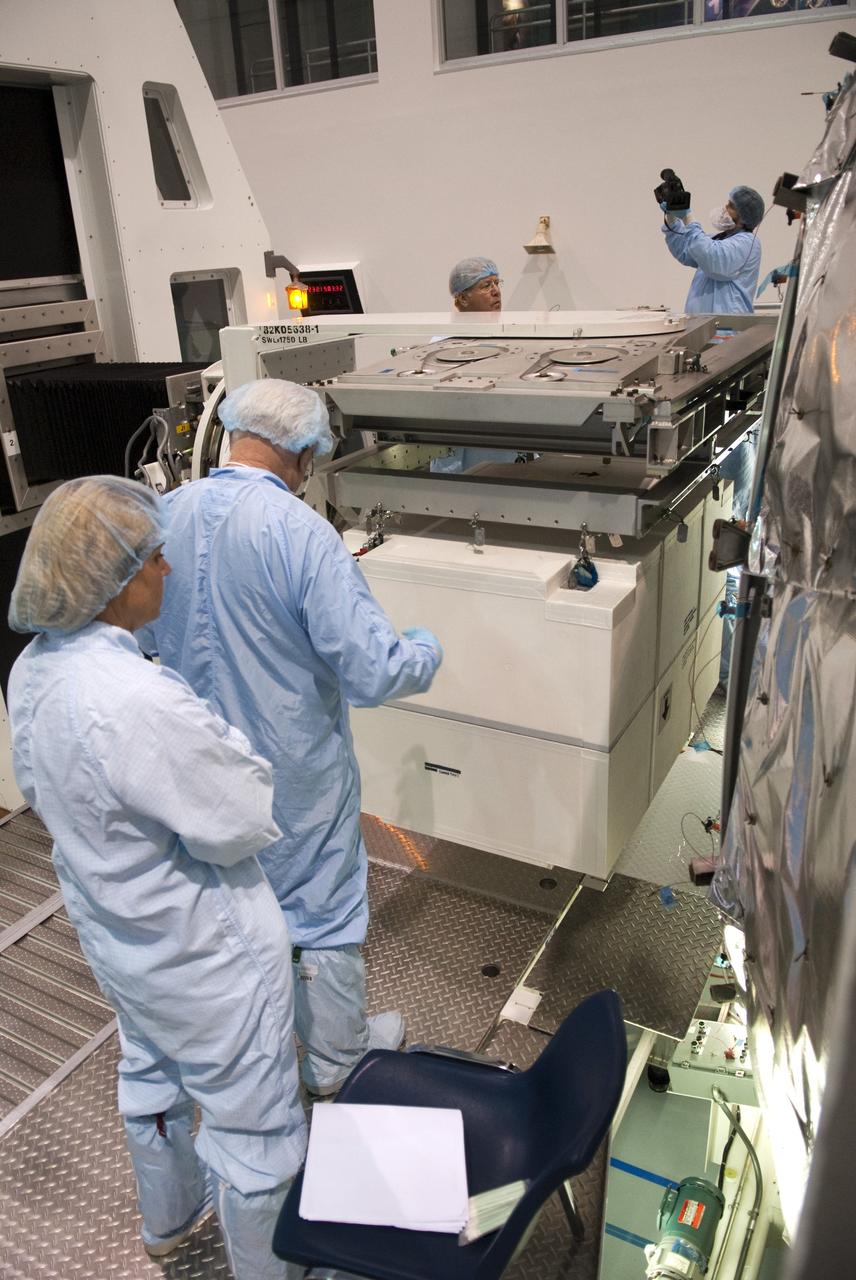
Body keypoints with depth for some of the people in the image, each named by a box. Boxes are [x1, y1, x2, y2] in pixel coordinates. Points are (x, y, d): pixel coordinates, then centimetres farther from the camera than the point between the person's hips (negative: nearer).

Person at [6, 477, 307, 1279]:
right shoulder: (138, 702, -37)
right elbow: (249, 820, -27)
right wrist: (227, 747, -12)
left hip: (112, 934, 9)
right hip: (199, 956, -9)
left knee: (150, 1076, 33)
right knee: (254, 1126, 16)